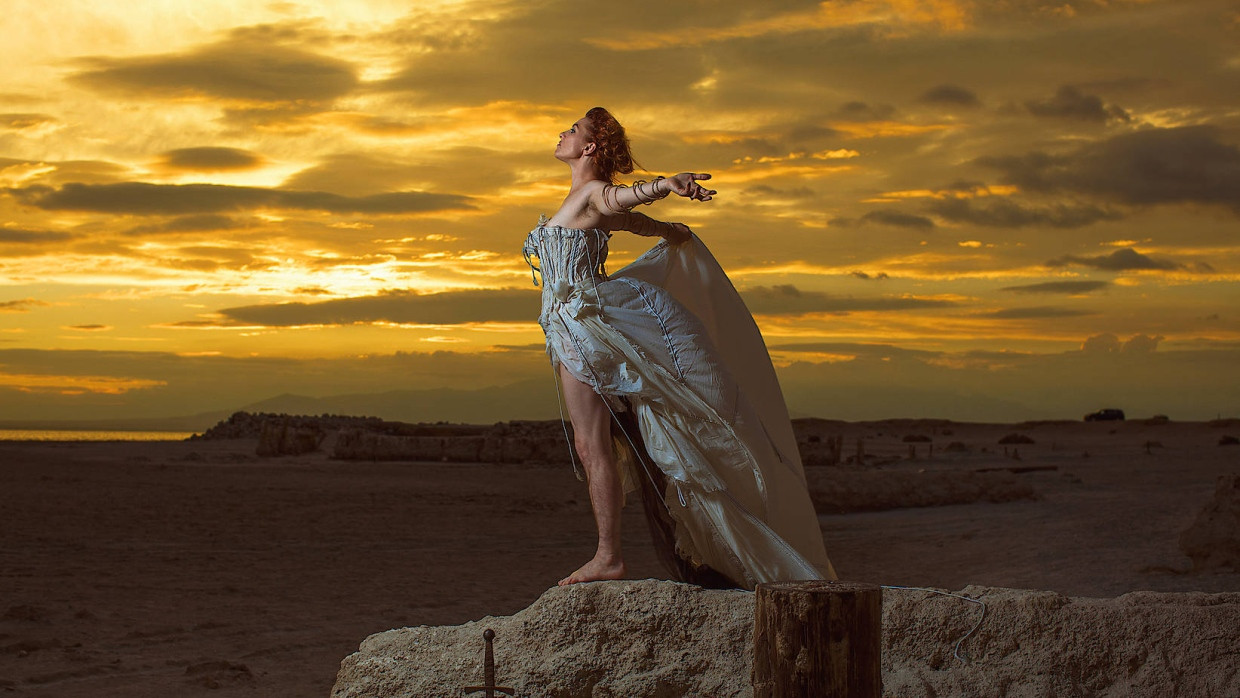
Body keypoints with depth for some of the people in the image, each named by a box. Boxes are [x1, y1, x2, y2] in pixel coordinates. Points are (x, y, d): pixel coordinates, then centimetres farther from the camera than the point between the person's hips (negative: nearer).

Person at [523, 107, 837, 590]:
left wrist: (667, 184, -52)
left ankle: (609, 556, -11)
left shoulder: (594, 193, -8)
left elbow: (628, 196, -30)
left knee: (593, 444, -11)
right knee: (589, 446, 8)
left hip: (584, 321, -9)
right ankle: (606, 554, 9)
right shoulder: (582, 198, 19)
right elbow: (648, 224, 30)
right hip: (569, 331, 9)